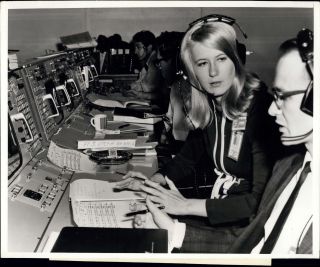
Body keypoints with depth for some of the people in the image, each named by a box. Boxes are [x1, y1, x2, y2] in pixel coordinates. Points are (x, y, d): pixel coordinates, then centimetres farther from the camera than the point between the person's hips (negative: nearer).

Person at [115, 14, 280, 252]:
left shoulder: (260, 107, -22)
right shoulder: (209, 105, 0)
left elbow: (263, 199, -24)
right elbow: (187, 159, 15)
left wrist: (188, 206, -22)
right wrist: (154, 181, -3)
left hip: (248, 225, -6)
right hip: (217, 209, 6)